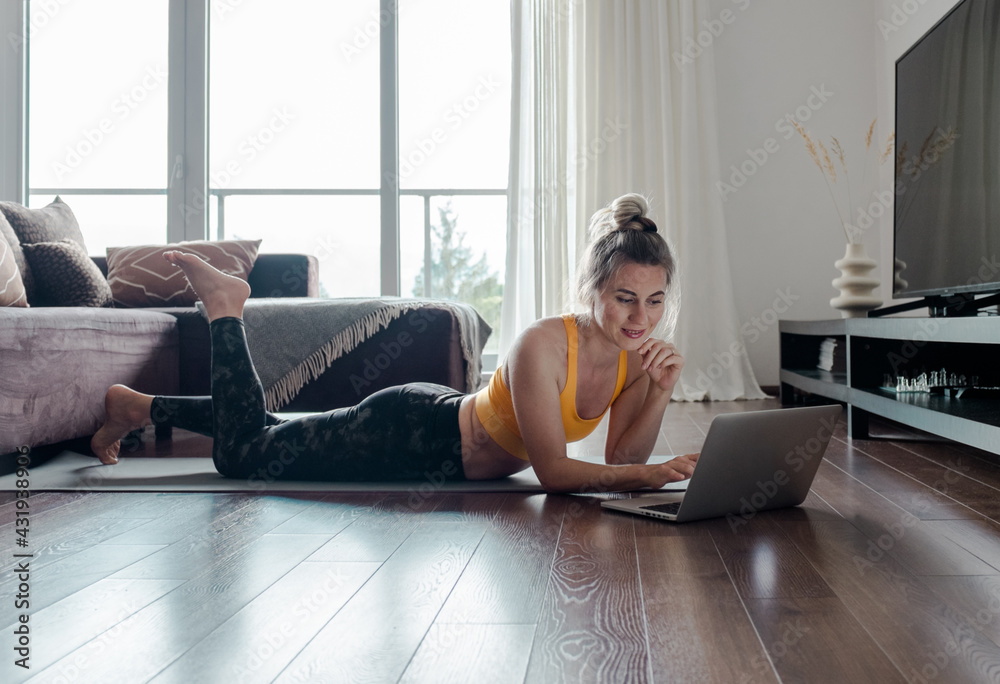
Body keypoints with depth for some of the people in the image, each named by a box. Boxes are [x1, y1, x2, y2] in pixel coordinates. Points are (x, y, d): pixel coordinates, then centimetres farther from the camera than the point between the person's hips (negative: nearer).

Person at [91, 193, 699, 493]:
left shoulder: (640, 353, -11)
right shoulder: (543, 346, -34)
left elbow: (623, 457, -9)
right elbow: (553, 471, -33)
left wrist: (660, 393, -23)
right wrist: (647, 475, -43)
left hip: (442, 421, 7)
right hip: (411, 431, -7)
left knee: (276, 434, 23)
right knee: (244, 453, 5)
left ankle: (142, 406, 42)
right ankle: (225, 306, 22)